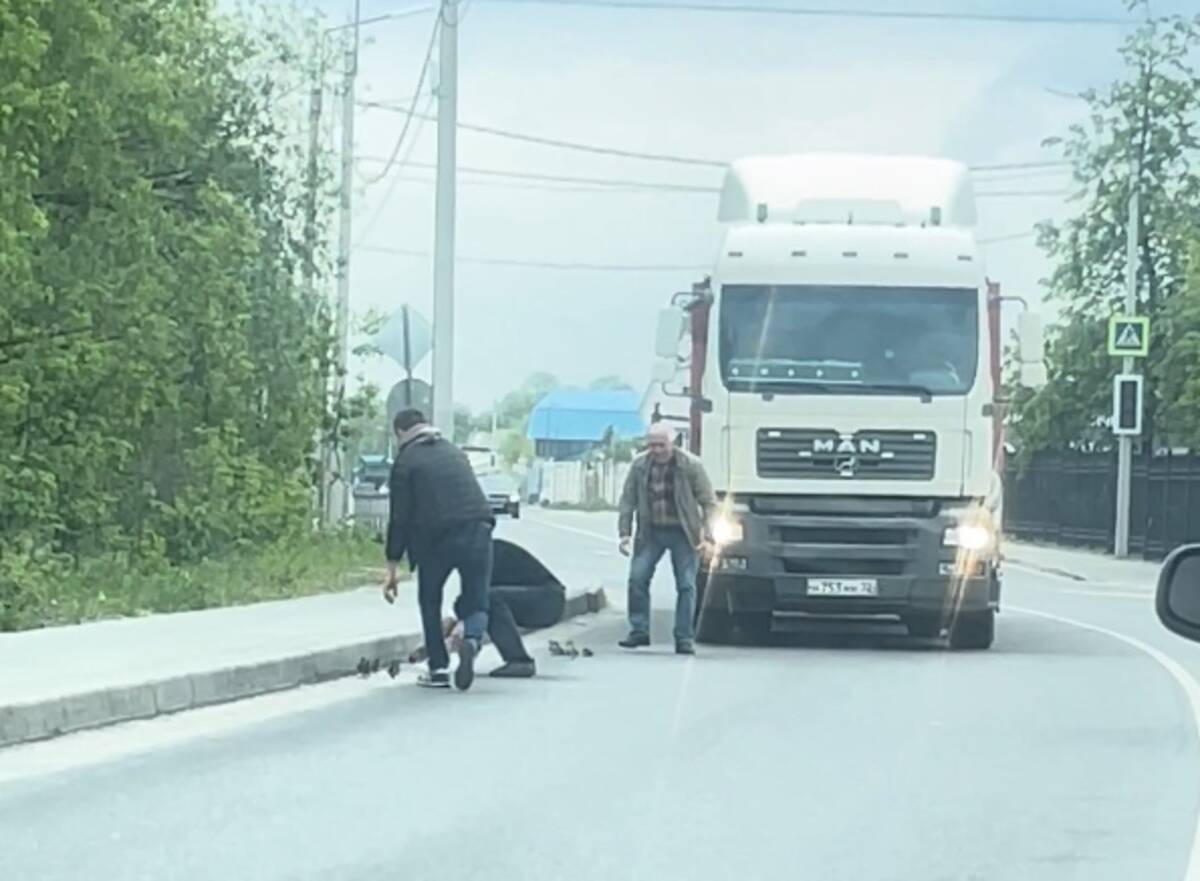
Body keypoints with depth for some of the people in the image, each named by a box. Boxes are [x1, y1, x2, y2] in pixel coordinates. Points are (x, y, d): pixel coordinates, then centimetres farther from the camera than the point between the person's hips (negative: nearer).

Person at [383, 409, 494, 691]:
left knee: (430, 602, 18)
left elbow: (399, 518, 1)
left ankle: (439, 668, 15)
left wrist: (392, 568, 3)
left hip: (437, 538, -3)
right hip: (478, 531, 3)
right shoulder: (453, 452, 23)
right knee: (476, 602, 11)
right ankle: (471, 640, -20)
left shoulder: (405, 462, 5)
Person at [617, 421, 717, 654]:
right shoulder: (640, 465, -2)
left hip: (682, 533, -2)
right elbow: (628, 500, 5)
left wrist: (706, 533, -12)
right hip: (650, 532, 2)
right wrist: (625, 532, -3)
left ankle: (684, 638, 5)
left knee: (686, 586, -1)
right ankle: (639, 631, 1)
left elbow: (709, 502, -4)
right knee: (637, 577, -9)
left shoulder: (690, 465, -9)